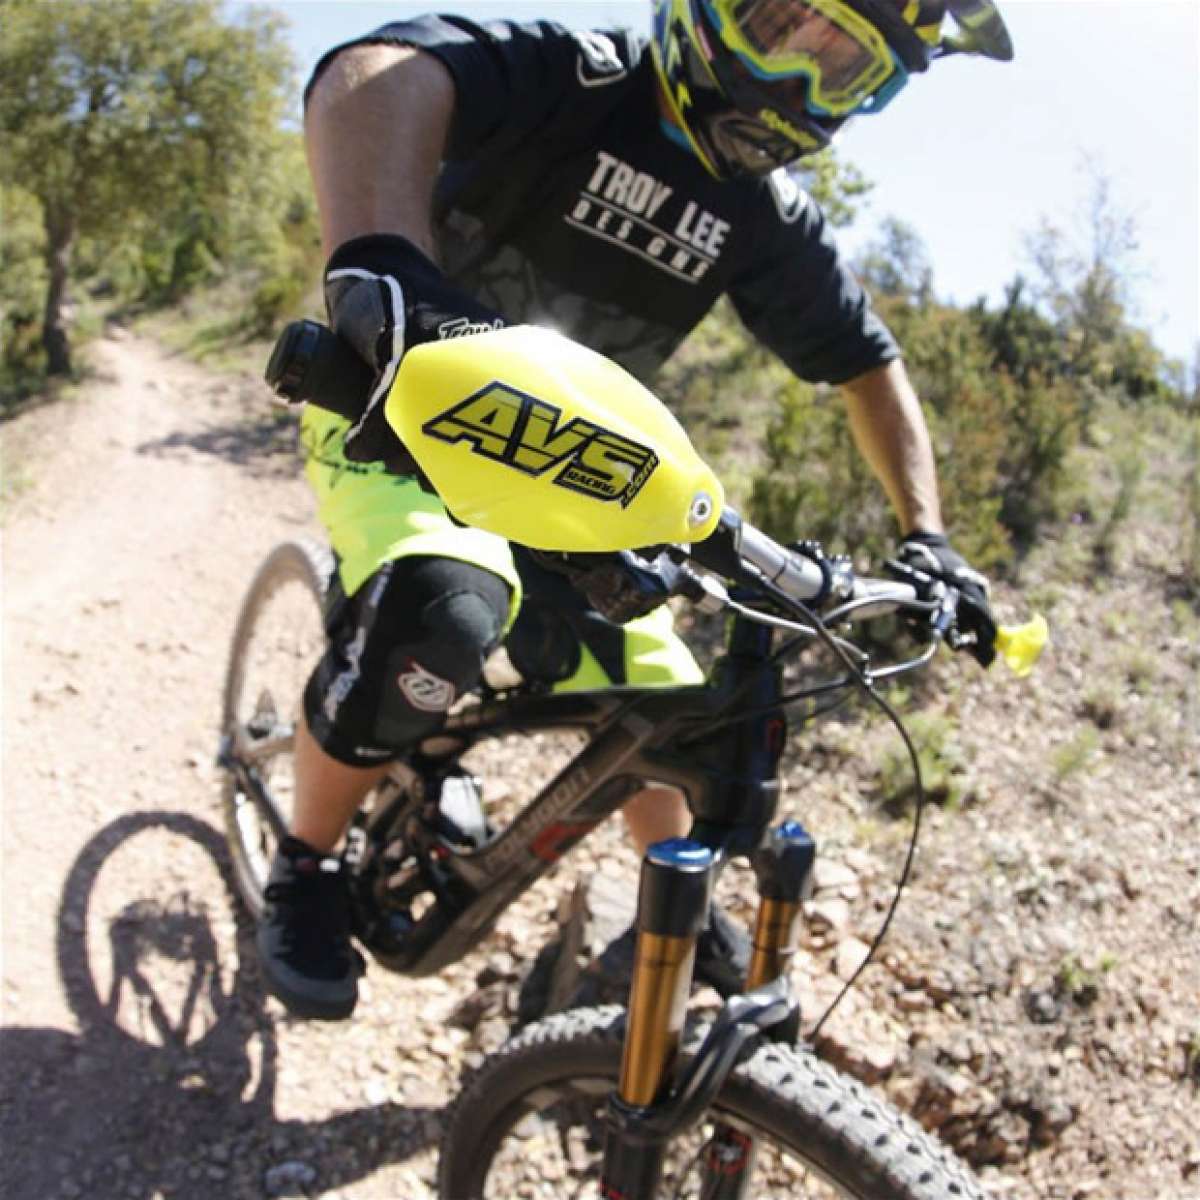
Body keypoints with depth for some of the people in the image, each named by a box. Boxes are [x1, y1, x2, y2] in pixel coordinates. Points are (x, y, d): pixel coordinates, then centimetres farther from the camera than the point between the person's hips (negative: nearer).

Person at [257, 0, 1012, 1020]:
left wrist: (926, 538, -5)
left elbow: (868, 364, 5)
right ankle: (306, 873, -7)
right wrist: (384, 266, -63)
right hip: (398, 418, -5)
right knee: (441, 610, -36)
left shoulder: (767, 214, -4)